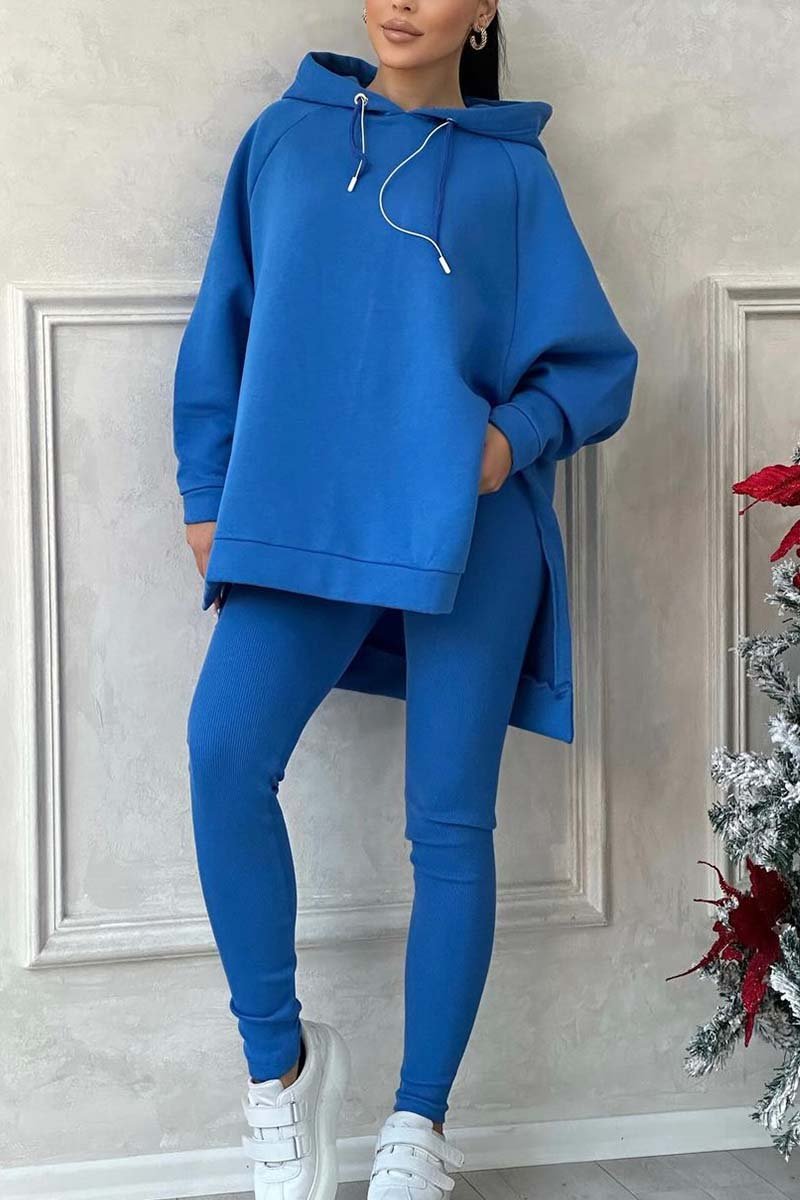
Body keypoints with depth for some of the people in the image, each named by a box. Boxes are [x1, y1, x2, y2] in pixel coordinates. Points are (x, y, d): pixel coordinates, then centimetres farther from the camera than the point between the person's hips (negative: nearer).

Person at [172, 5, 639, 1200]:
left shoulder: (511, 171, 8)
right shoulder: (283, 138, 14)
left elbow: (597, 363, 7)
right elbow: (225, 328, 16)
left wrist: (517, 435, -12)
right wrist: (209, 494, 10)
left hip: (467, 531, -1)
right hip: (302, 517, 1)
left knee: (449, 822, 0)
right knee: (225, 749, -22)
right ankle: (279, 1060, -4)